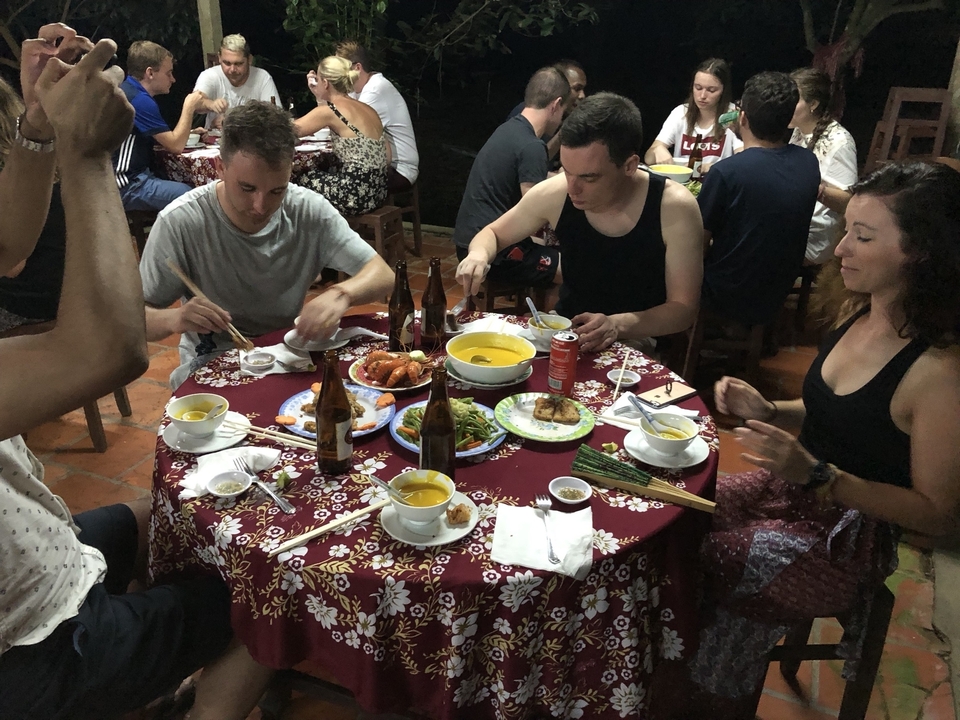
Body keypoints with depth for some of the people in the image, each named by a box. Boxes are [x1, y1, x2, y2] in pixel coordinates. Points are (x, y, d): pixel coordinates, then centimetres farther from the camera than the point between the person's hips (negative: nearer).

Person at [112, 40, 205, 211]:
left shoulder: (127, 90, 14)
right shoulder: (140, 100, -17)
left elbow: (163, 138, 21)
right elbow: (176, 145, -15)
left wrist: (188, 133, 8)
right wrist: (189, 107, -5)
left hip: (132, 176, 10)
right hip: (127, 185, -10)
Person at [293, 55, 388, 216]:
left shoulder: (329, 111, -11)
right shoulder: (367, 109, 11)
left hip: (356, 194, -8)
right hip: (377, 191, 8)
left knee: (302, 180, 14)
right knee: (317, 176, 24)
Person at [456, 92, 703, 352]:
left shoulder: (674, 208, -20)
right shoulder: (554, 194, -12)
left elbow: (683, 308, -15)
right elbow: (493, 233, 5)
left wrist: (618, 324, -33)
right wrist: (479, 255, -18)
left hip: (638, 346, -1)